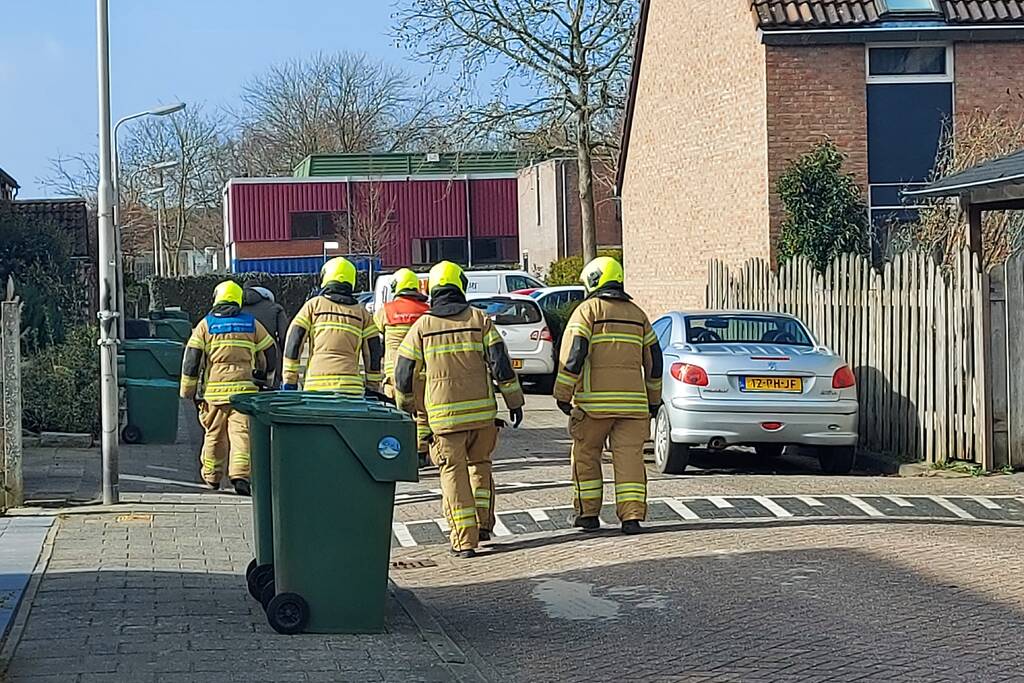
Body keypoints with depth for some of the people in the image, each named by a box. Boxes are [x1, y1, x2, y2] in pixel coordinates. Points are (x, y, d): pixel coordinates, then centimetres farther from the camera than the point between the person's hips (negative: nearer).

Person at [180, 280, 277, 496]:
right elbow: (270, 353, 16)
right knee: (242, 431, -7)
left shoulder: (205, 325, 5)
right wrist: (262, 373, 34)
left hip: (214, 388, 1)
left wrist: (188, 389, 8)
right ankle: (240, 474, -23)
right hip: (243, 386, -1)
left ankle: (212, 476, 28)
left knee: (214, 433, 14)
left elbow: (191, 359, 1)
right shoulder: (252, 324, 9)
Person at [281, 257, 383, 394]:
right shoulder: (362, 313, 14)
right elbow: (373, 354, 14)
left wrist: (289, 381, 10)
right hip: (350, 386, 1)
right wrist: (372, 389, 20)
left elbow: (293, 342, 6)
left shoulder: (314, 305, 10)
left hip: (316, 386, -1)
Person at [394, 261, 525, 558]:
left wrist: (405, 406, 22)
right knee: (480, 464, 22)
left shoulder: (422, 326, 3)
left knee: (454, 473, 3)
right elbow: (501, 364, -3)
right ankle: (483, 523, 17)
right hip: (481, 410, 1)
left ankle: (465, 539, -1)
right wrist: (514, 401, 5)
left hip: (443, 415, -1)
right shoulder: (479, 319, 2)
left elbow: (404, 372, 6)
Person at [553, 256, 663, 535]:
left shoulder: (587, 310, 0)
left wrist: (563, 395, -7)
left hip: (594, 401, -3)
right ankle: (632, 516, -7)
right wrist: (653, 399, 26)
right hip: (632, 401, 4)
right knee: (629, 457, 1)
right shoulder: (637, 314, 16)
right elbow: (654, 359, 18)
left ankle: (588, 512, 13)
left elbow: (573, 354, -11)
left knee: (586, 455, 11)